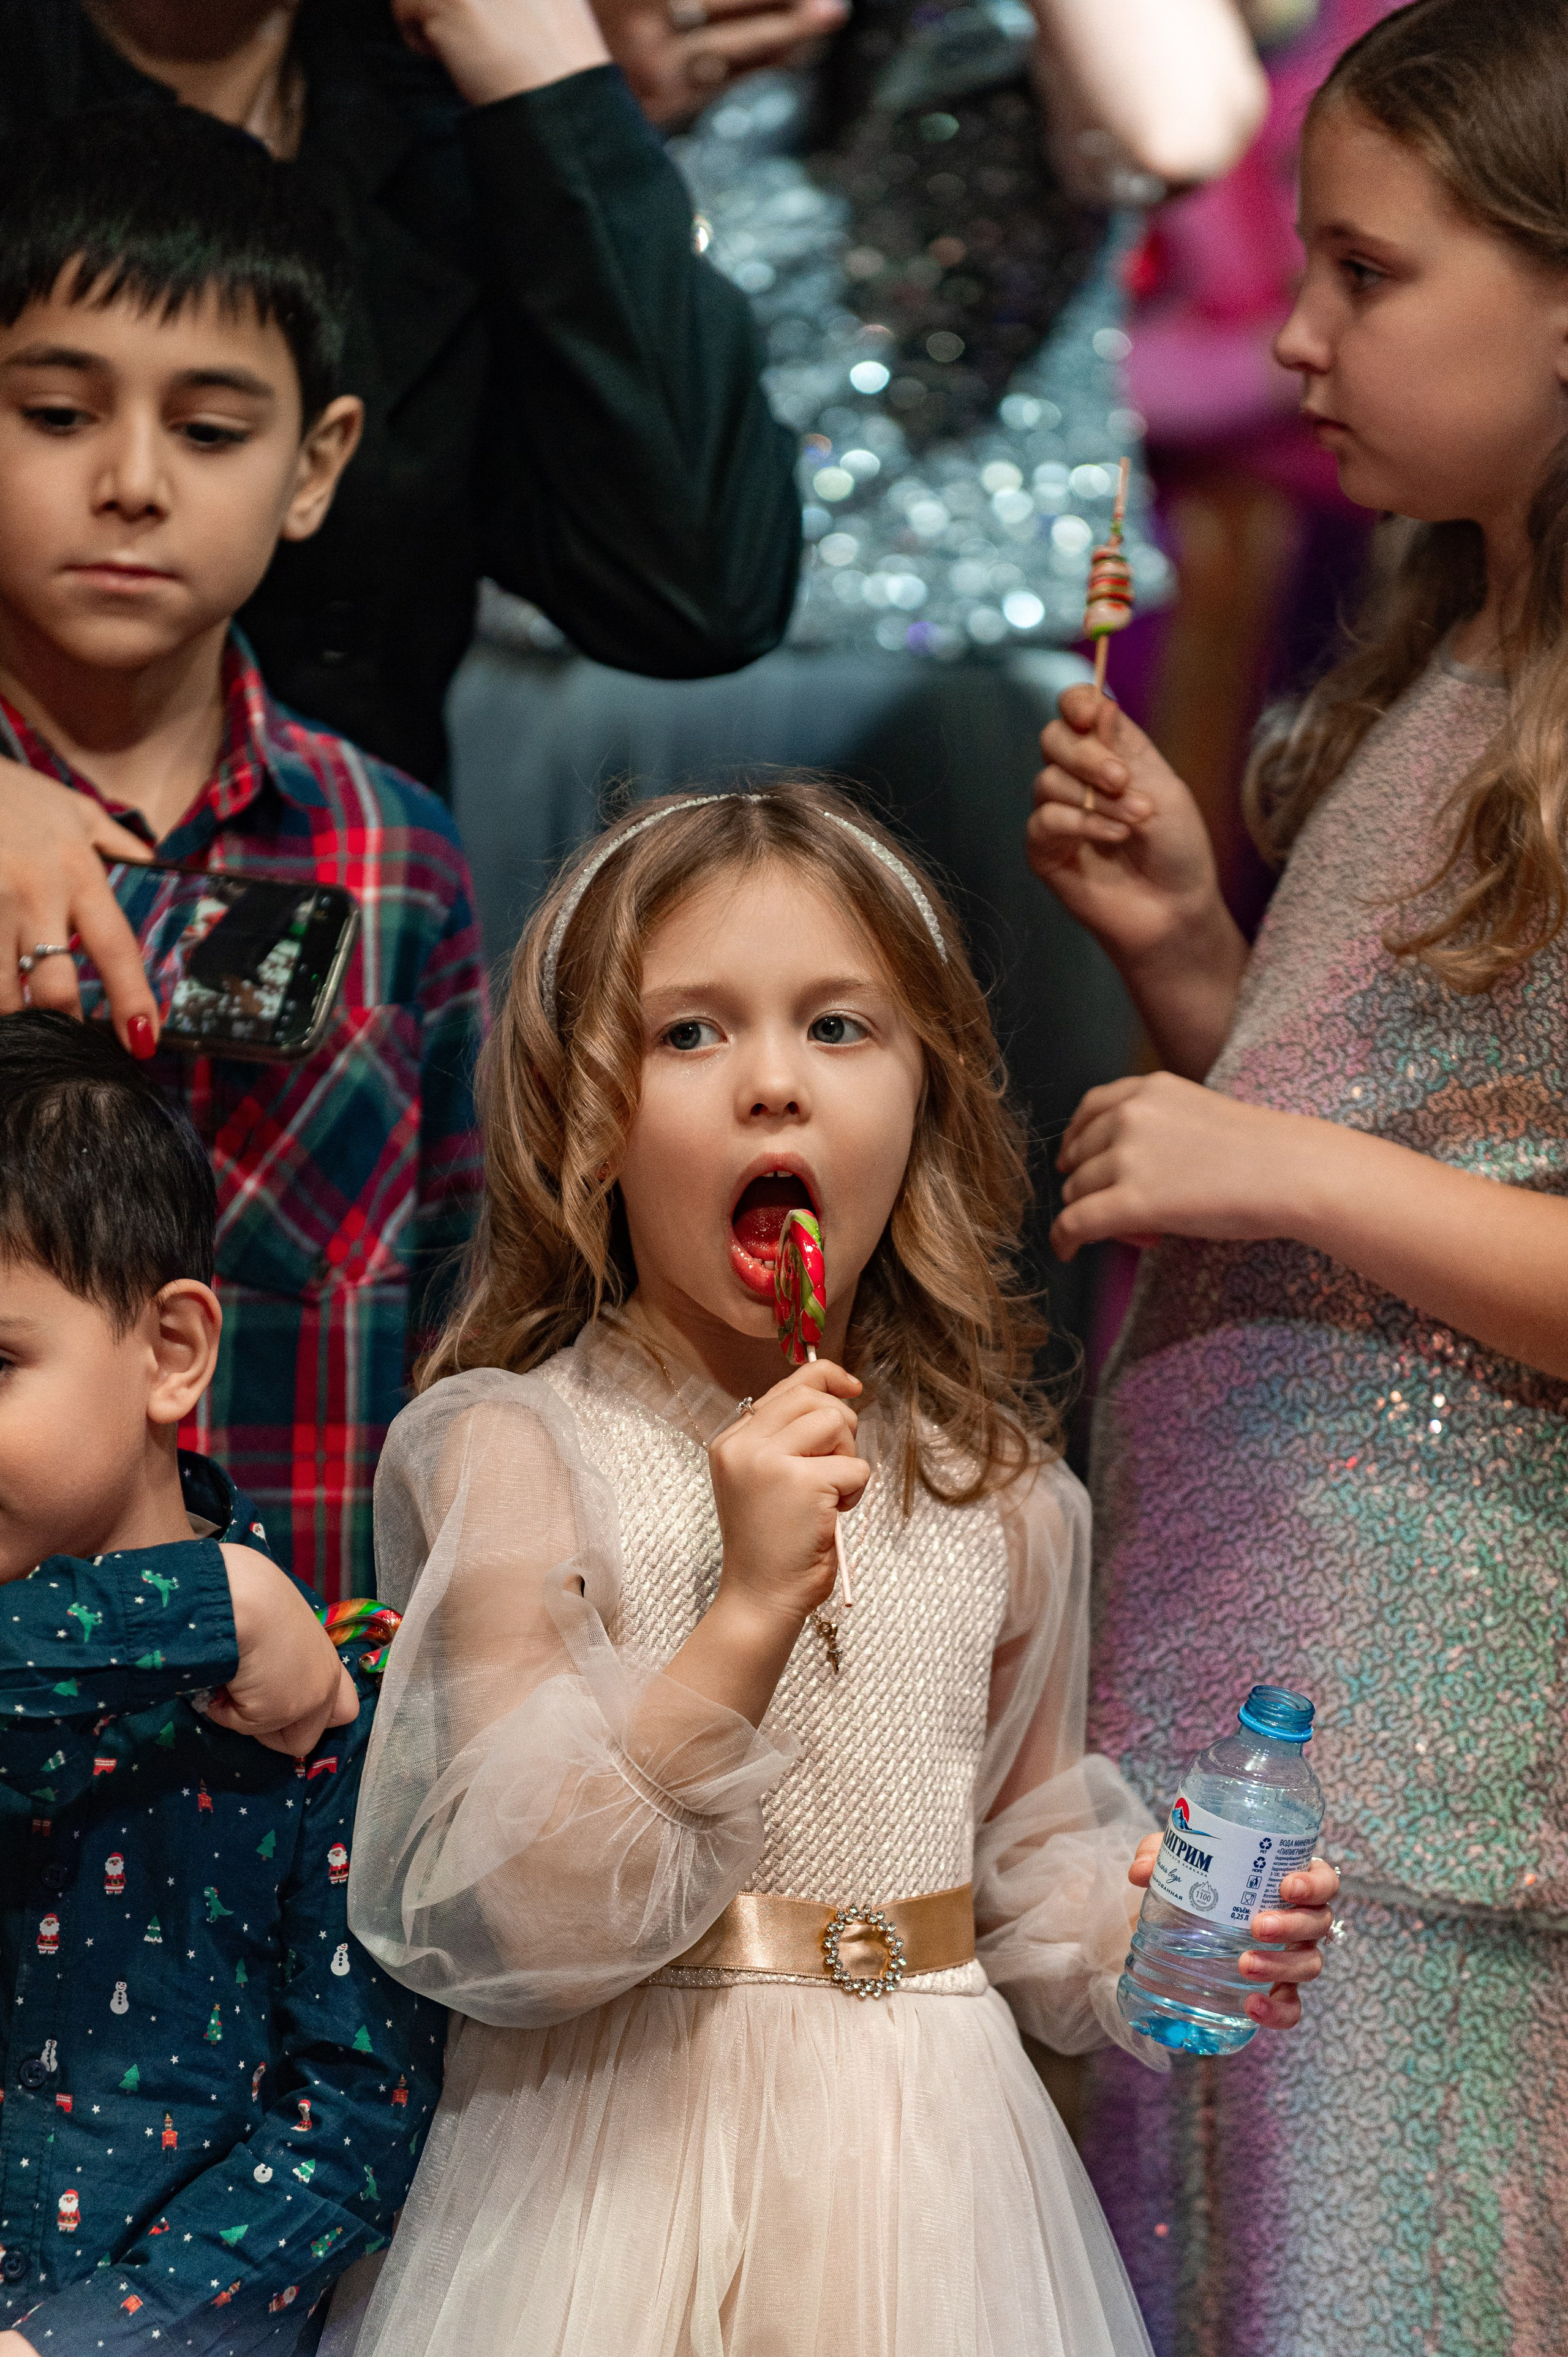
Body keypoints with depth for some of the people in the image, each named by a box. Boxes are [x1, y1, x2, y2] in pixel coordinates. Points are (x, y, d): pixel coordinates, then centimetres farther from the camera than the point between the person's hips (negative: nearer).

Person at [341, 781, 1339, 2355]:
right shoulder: (513, 1453, -10)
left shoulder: (996, 1492, 4)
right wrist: (749, 1613, -25)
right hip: (629, 2164, -4)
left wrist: (1144, 1938, -5)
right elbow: (505, 1929, -18)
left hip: (925, 2166, 4)